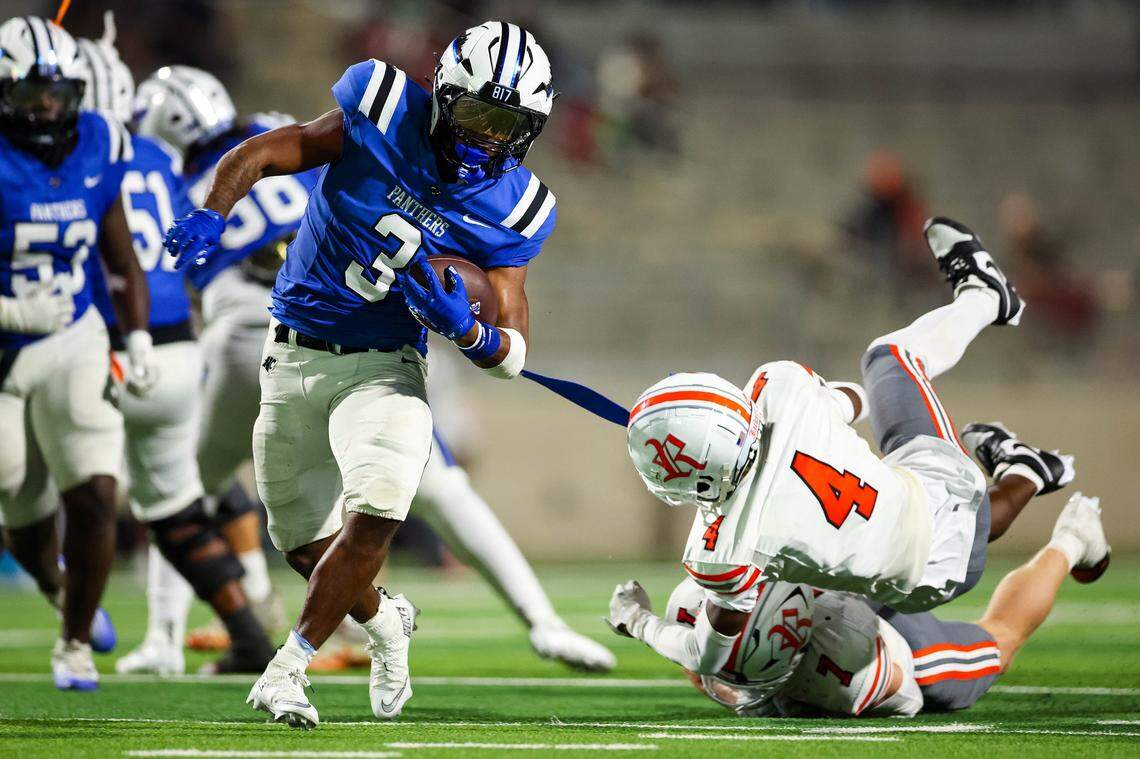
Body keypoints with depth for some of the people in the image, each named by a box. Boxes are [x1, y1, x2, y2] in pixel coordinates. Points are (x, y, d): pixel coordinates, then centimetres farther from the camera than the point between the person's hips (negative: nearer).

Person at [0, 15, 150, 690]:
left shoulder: (97, 150, -3)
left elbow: (124, 264, 10)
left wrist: (140, 341, -1)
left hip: (73, 342, 2)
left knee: (94, 495, -14)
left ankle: (77, 644, 6)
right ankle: (59, 587, 47)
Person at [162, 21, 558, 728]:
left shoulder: (511, 211, -9)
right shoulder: (382, 117, -13)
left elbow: (513, 353, -7)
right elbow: (258, 154, -10)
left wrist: (467, 329, -29)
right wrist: (212, 215, -29)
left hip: (383, 369, -1)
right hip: (292, 357, 1)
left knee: (373, 519, -25)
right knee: (306, 543, 10)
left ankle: (286, 671, -11)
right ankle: (385, 623, 41)